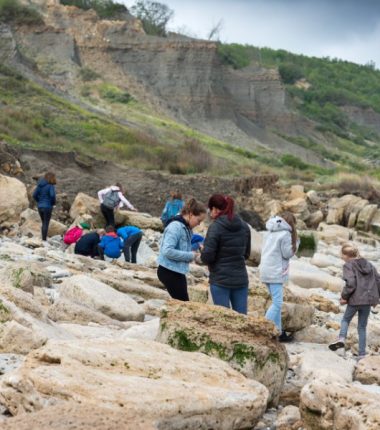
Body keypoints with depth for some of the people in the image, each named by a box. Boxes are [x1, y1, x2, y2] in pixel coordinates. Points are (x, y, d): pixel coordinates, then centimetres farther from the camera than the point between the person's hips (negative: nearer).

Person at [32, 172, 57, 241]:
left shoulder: (39, 185, 6)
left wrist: (39, 201, 13)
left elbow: (34, 195, 5)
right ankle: (44, 239, 2)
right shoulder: (50, 185, -12)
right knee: (46, 224, 2)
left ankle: (43, 239, 19)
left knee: (43, 223, 17)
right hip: (47, 207, -6)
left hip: (40, 206, 6)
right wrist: (53, 202, -6)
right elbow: (52, 195, -22)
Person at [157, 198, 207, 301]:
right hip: (169, 272, -9)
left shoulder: (186, 228, 9)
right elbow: (167, 251, -27)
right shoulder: (175, 227, -19)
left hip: (178, 271, 9)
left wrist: (194, 250, -1)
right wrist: (190, 255, -19)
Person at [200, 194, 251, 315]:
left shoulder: (215, 227, -12)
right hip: (241, 279, 5)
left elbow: (207, 257, -14)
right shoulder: (244, 227, 6)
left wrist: (202, 251, 5)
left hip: (220, 280, -5)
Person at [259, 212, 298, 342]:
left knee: (276, 302, 14)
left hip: (266, 271, 9)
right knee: (277, 303, -7)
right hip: (276, 272, -9)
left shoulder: (270, 232, 13)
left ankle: (278, 332, 16)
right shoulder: (285, 233, -10)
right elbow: (287, 253, -9)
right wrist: (295, 243, 6)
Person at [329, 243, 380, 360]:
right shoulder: (369, 265, 14)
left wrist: (344, 296, -7)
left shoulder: (348, 266, -6)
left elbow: (350, 283, -19)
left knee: (346, 319, 20)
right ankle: (362, 354, 11)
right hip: (368, 300, 5)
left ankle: (341, 338, -4)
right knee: (362, 327, 13)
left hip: (355, 300, -5)